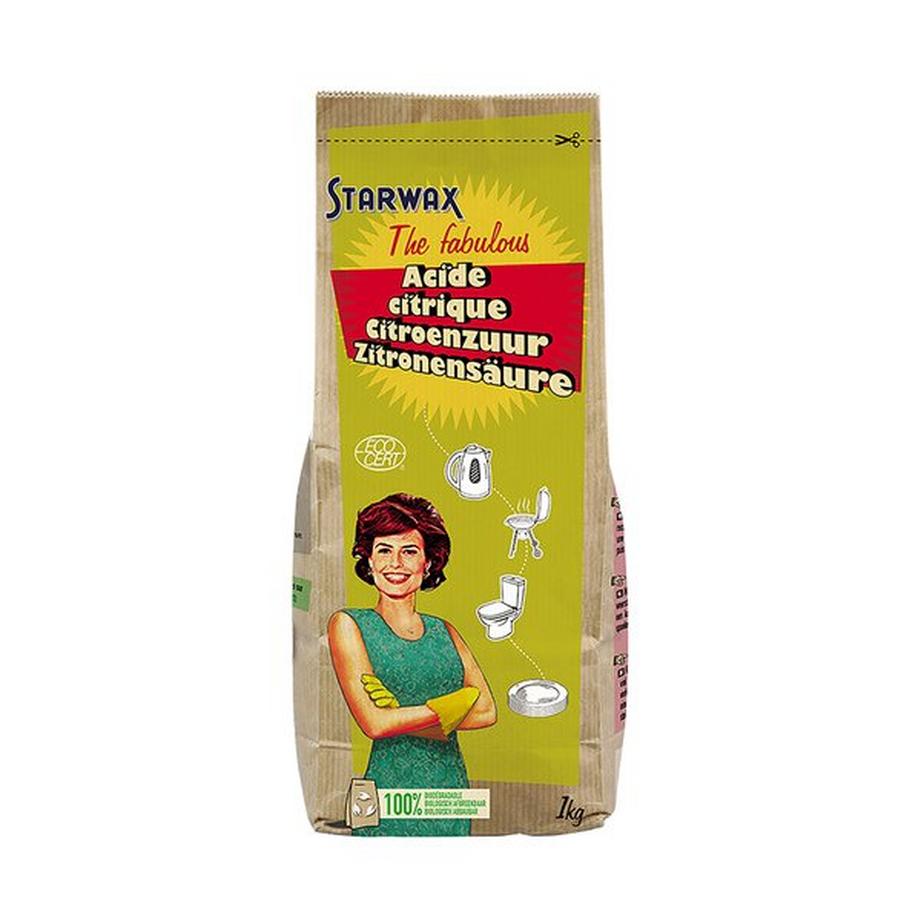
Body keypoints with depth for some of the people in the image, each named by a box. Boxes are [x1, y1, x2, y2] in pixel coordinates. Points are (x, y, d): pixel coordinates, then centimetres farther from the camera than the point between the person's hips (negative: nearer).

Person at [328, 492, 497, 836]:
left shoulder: (443, 630, 7)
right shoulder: (348, 624, -5)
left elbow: (488, 711, -3)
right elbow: (374, 723, -15)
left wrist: (401, 717, -13)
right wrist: (457, 703, -9)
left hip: (453, 787, 4)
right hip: (388, 792, -4)